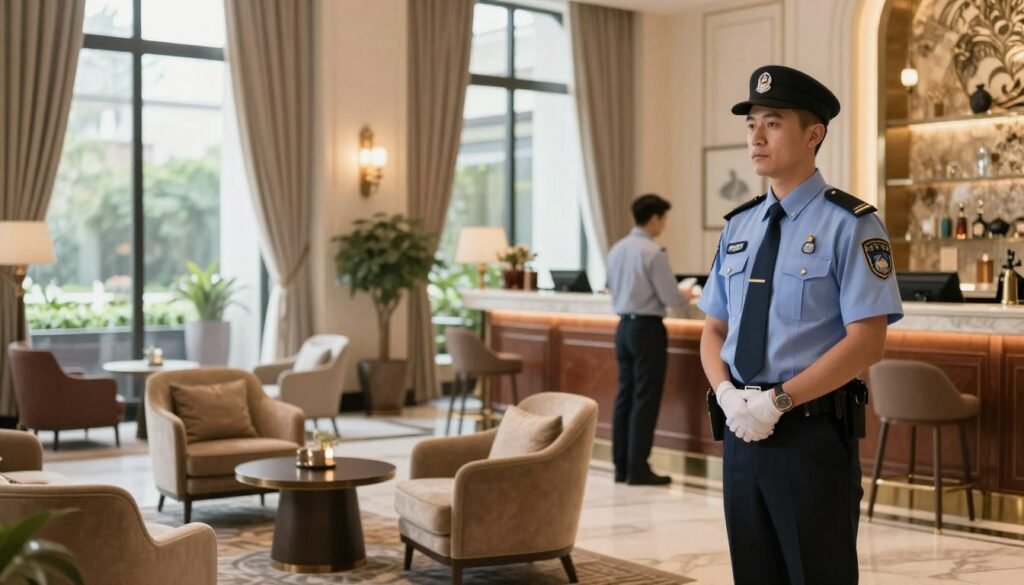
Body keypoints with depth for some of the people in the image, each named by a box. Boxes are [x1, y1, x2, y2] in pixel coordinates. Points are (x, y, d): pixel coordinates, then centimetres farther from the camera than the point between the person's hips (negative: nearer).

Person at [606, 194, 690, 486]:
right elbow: (670, 298, -14)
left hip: (624, 325, 8)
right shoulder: (654, 252, -15)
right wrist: (686, 294, 7)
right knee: (645, 399, -2)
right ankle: (637, 469, 0)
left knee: (625, 395, 11)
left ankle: (621, 466, 15)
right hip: (647, 328, -8)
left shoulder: (617, 249, 8)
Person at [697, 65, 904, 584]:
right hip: (743, 431, 6)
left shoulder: (850, 225, -8)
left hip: (814, 434, -5)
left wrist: (779, 400, -19)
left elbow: (866, 343, -15)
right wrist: (728, 394, -7)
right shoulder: (738, 227, 10)